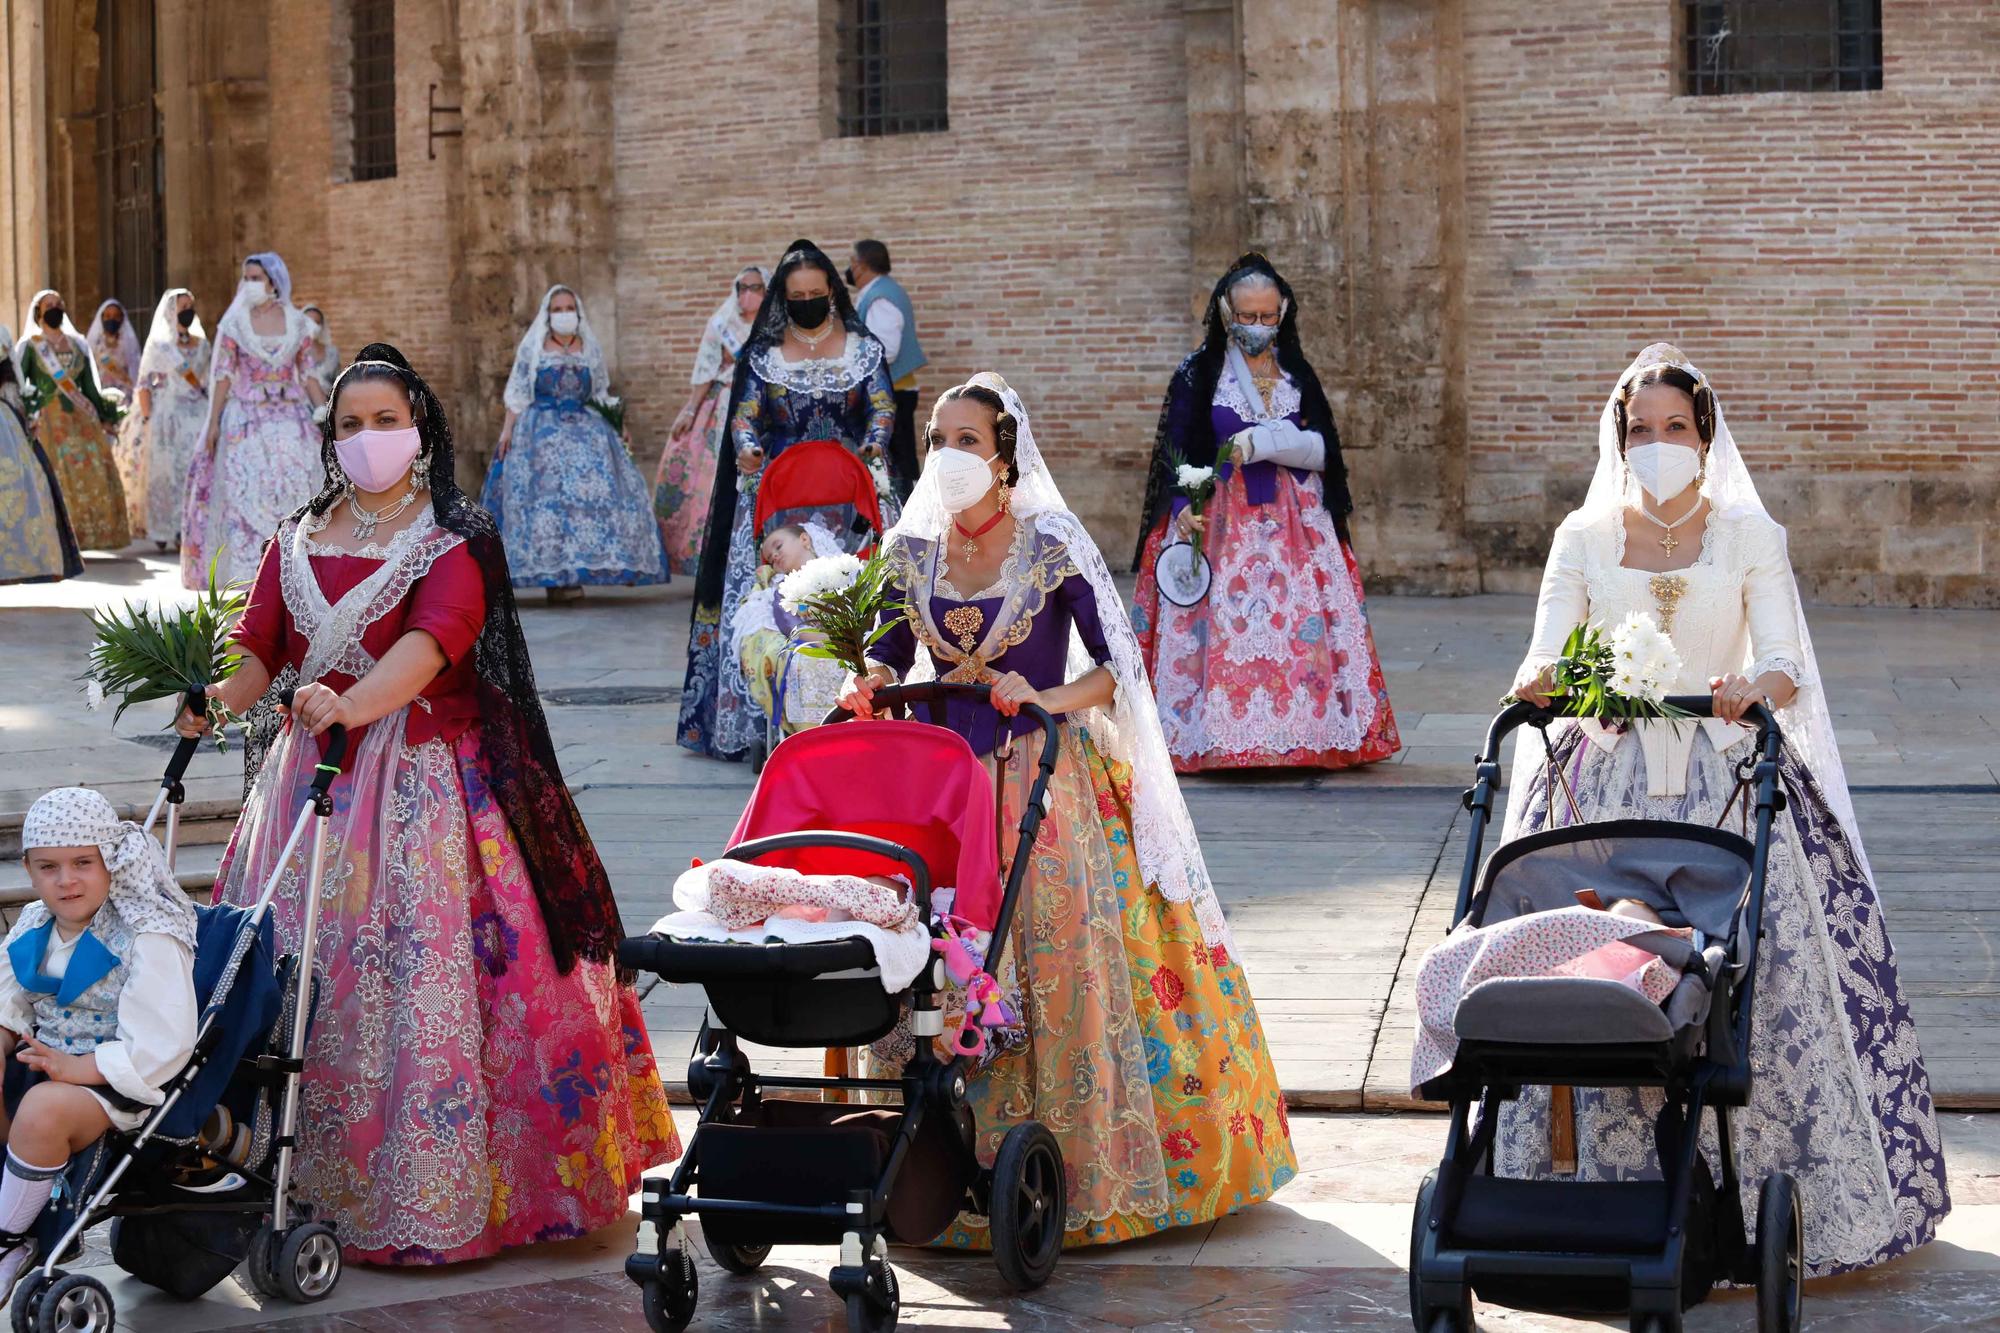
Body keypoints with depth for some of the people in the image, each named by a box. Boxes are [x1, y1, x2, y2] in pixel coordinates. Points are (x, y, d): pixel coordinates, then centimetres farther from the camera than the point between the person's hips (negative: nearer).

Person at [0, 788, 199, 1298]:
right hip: (43, 1062, 8)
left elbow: (161, 1045, -21)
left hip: (119, 1082, -8)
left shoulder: (148, 940, -15)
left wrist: (78, 1067, -27)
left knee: (43, 1109, -35)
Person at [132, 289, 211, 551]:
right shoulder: (158, 344, 1)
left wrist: (212, 418, 7)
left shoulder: (202, 344, 12)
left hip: (196, 415, 3)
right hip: (166, 417, -3)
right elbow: (144, 384, -2)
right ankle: (163, 531, 5)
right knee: (165, 472, -1)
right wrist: (146, 419, -10)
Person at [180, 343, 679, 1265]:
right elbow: (259, 648, 4)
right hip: (316, 774, 5)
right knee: (304, 977, 2)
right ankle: (307, 1179, 11)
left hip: (425, 781, -5)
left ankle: (433, 1193, -1)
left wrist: (350, 705, -37)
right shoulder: (298, 541, 15)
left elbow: (431, 640, -19)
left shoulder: (455, 540, -1)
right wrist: (211, 699, -19)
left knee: (427, 973, -9)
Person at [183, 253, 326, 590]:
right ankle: (243, 572, -5)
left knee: (295, 491, -2)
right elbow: (223, 374, 2)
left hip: (290, 418, 2)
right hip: (246, 418, -2)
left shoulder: (295, 321, 7)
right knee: (244, 494, -7)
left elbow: (308, 375, 9)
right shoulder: (235, 322, 2)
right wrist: (213, 422, -4)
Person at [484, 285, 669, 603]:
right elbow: (517, 391, 5)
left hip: (585, 429, 3)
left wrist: (616, 423, 6)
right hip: (542, 429, -3)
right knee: (549, 492, -13)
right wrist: (508, 428, -4)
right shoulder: (532, 347, 6)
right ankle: (554, 575, -14)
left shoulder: (590, 349, 14)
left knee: (592, 487, -10)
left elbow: (601, 394, 18)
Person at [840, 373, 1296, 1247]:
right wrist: (874, 685, -6)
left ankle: (1085, 1168, -1)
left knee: (1057, 958, -9)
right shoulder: (911, 551, 6)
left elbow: (1115, 668, -6)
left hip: (1042, 780, -4)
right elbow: (893, 655, 15)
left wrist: (1047, 701, -22)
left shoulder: (1052, 549, -6)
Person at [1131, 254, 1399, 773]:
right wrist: (1184, 509, -14)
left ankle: (1306, 732, -5)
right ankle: (1223, 737, -11)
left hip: (1295, 522, 3)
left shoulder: (1297, 374, 13)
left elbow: (1323, 451, 6)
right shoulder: (1198, 375, 5)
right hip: (1222, 523, -2)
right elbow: (1177, 454, 2)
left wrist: (1261, 443, -10)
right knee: (1223, 628, -12)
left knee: (1303, 626, -7)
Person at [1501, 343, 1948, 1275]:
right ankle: (1609, 1183, -1)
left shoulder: (1748, 536, 5)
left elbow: (1785, 667, -3)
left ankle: (1756, 1192, 0)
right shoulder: (1584, 537, 8)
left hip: (1726, 777, -1)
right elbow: (1544, 657, 2)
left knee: (1758, 974, -11)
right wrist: (1539, 680, -22)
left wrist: (1758, 686, -26)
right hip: (1610, 778, 1)